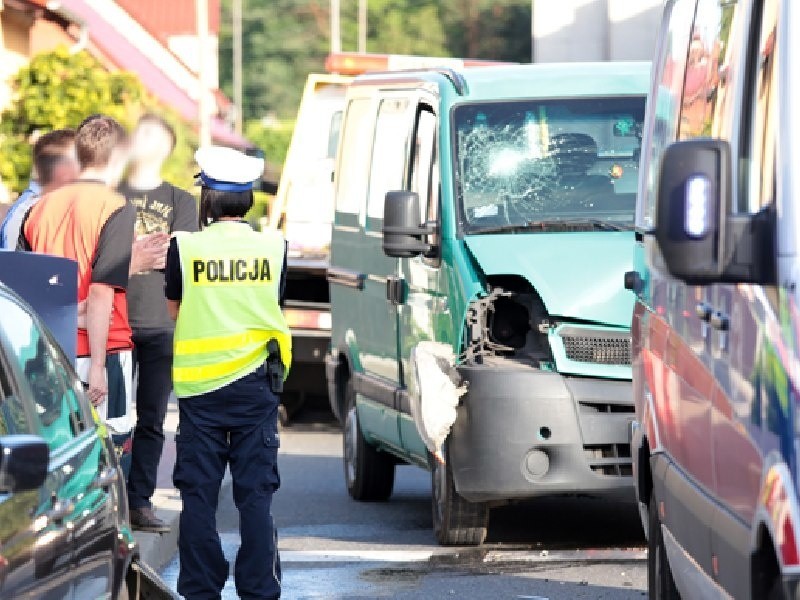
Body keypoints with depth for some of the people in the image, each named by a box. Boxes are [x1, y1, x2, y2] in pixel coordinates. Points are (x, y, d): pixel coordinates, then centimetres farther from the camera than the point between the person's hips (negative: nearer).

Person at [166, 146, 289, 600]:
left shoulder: (185, 248, -6)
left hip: (200, 384, -1)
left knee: (199, 494, 6)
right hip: (256, 384, 1)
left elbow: (173, 307, 8)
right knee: (256, 493, 5)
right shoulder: (273, 248, -3)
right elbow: (277, 304, 8)